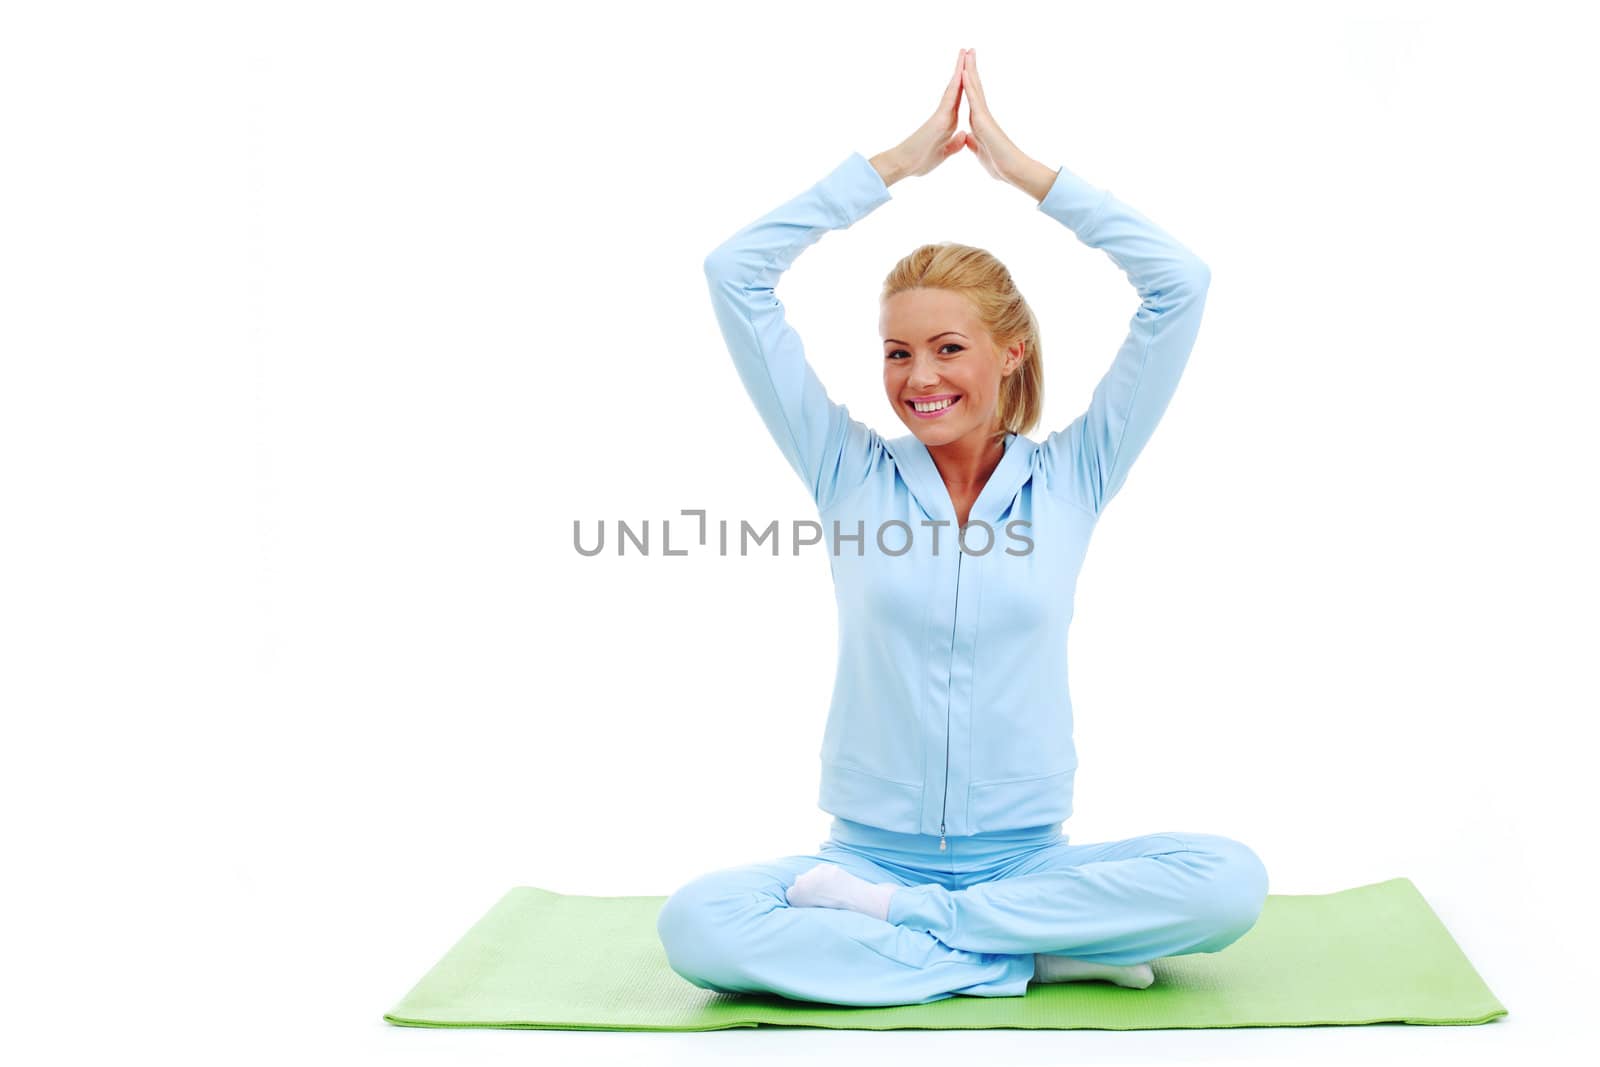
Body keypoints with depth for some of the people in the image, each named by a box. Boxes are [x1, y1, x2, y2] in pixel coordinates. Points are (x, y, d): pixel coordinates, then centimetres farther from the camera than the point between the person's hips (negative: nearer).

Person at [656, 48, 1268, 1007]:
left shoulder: (1071, 478, 5)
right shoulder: (851, 473, 5)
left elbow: (1181, 286, -2)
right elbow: (734, 275, 1)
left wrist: (1024, 168, 2)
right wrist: (894, 163, 3)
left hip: (1028, 858, 0)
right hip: (869, 851, 0)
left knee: (1230, 881, -28)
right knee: (697, 926, -30)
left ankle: (885, 922, -18)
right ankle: (1043, 953, -20)